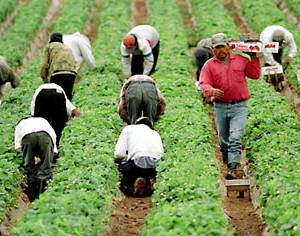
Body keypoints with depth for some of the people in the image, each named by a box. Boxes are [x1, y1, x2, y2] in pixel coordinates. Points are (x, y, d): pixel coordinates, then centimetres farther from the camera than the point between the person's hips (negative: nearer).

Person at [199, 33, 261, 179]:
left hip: (239, 106, -2)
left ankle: (233, 169, -23)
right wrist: (211, 91, -28)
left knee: (235, 138, -16)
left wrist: (254, 58, 7)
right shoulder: (209, 65, 5)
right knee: (223, 140, 12)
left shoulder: (241, 60, 7)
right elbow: (203, 83, -6)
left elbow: (255, 75, 14)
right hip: (220, 107, 2)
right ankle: (228, 164, 30)